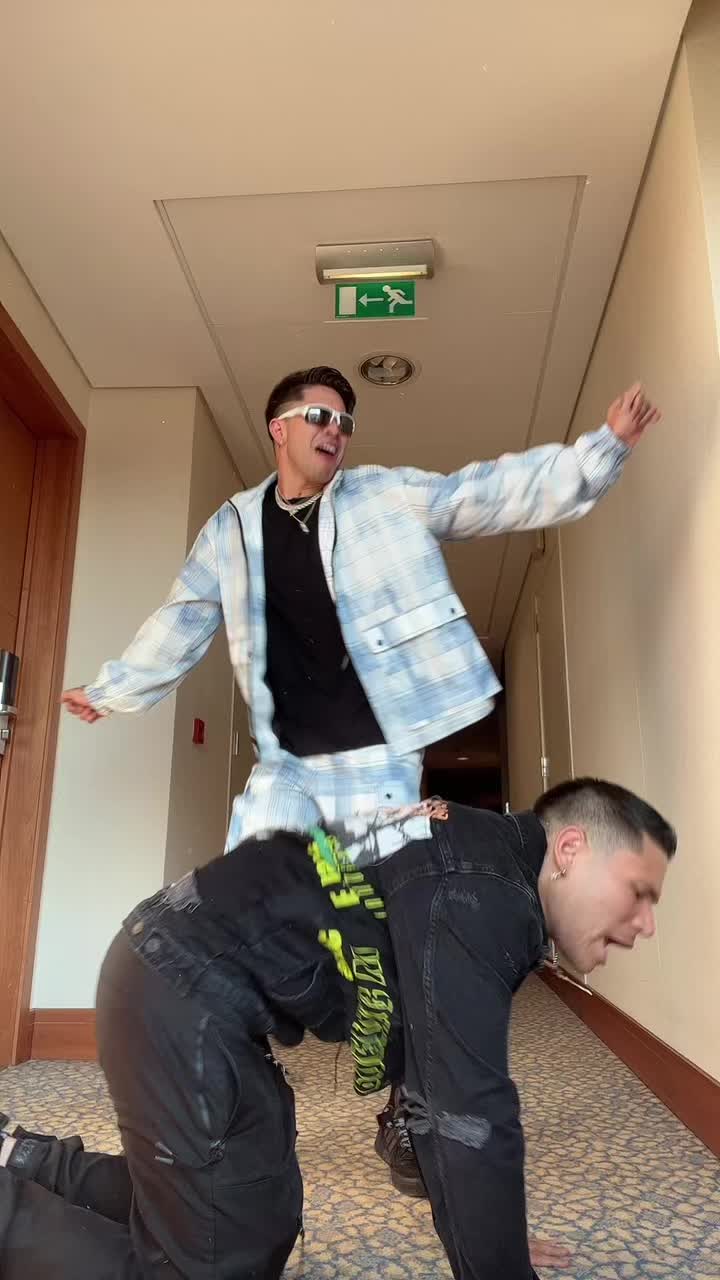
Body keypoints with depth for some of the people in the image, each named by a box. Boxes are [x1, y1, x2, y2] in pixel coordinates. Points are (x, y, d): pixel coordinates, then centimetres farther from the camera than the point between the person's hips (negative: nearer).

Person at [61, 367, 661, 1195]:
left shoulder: (393, 496, 3)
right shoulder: (230, 528, 10)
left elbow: (498, 492, -2)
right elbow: (180, 623, 20)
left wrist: (604, 447, -11)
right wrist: (112, 689, 27)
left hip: (379, 761, -2)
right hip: (283, 767, 2)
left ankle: (404, 1120, 25)